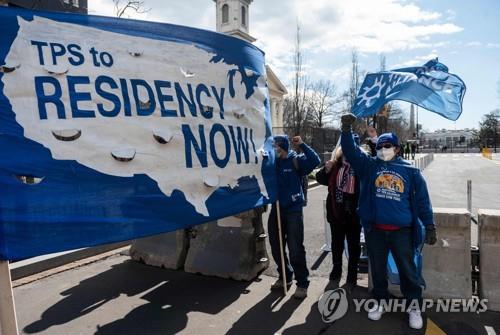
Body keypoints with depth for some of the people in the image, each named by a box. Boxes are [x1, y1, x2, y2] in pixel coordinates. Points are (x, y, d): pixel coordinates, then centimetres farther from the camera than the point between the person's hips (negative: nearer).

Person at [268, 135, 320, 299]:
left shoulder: (296, 161, -6)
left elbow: (315, 161, -20)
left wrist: (302, 145, -24)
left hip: (293, 211, -5)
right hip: (276, 210, 5)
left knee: (295, 249, -2)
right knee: (276, 248, 14)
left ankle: (302, 283, 14)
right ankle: (284, 276, 34)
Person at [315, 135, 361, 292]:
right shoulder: (336, 163, 2)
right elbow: (320, 179, 10)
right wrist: (326, 170, -10)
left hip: (353, 213, -4)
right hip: (336, 212, 4)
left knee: (353, 247, 14)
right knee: (336, 245, 19)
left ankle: (351, 278, 32)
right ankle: (336, 274, 38)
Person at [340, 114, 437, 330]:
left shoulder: (410, 171, 1)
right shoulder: (369, 165, 3)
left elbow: (422, 200, 3)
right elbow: (351, 151, -8)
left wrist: (430, 227, 2)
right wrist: (346, 130, -23)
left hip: (402, 231, -1)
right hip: (375, 229, 2)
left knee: (408, 269, 10)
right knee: (377, 268, 16)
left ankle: (414, 306, 30)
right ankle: (380, 301, 35)